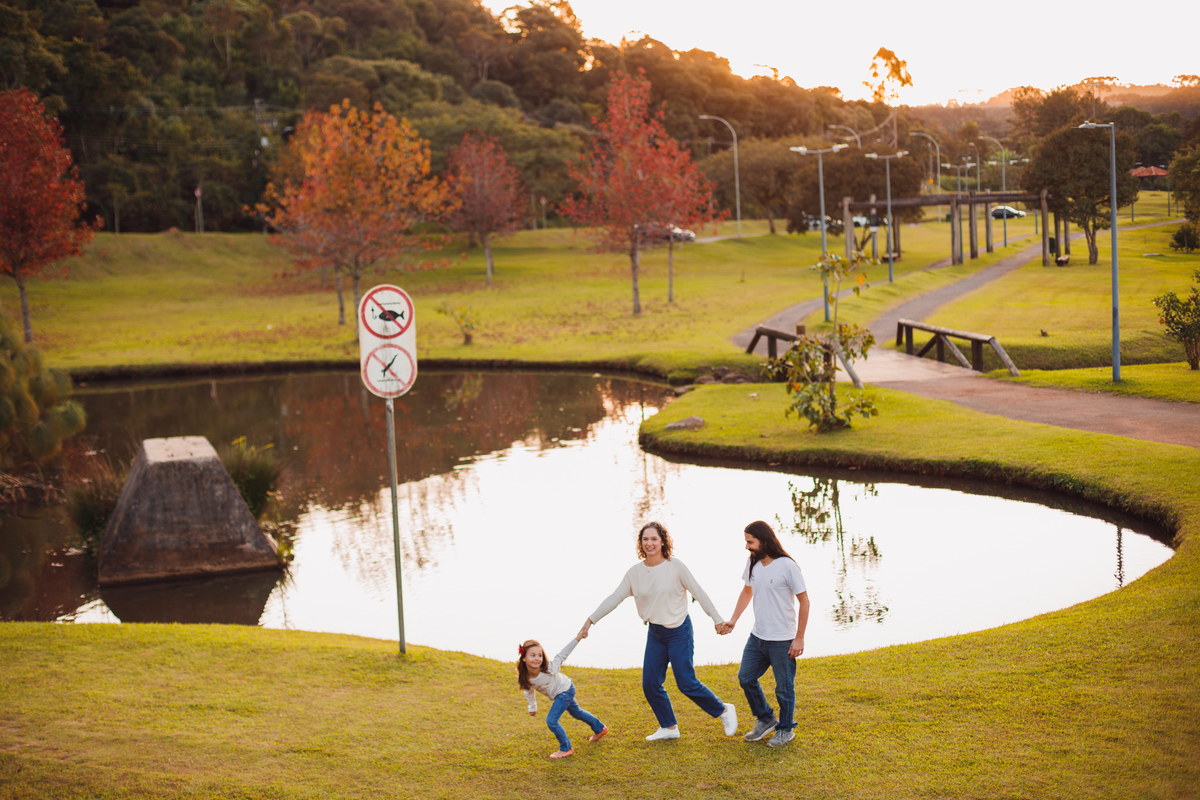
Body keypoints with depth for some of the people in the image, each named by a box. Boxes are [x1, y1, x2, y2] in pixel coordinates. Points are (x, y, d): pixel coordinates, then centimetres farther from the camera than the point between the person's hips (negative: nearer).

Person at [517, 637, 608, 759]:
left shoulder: (549, 668, -39)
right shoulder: (523, 678, -25)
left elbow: (563, 654, -29)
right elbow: (529, 692, -3)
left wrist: (578, 638, -33)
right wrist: (532, 707, 12)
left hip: (565, 691, -6)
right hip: (558, 694, 6)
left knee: (551, 721, -11)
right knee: (576, 712, 27)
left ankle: (566, 749, 9)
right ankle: (600, 728, 52)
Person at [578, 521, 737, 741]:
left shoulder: (675, 566, -12)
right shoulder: (635, 572, 0)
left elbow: (698, 593, -6)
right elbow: (615, 598, 4)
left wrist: (717, 619, -3)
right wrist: (590, 620, 1)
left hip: (679, 630, -5)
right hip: (655, 632, 5)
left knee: (687, 683, -7)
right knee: (650, 684, 3)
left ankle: (724, 711, 15)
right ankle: (669, 727, 21)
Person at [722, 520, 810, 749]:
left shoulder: (787, 566, -17)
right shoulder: (752, 562, 3)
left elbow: (804, 601, -13)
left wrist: (799, 638, -13)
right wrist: (733, 620, 13)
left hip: (782, 640, -7)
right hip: (757, 636, 7)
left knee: (784, 687, 5)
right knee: (746, 678, 12)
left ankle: (786, 729, 25)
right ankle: (765, 719, 32)